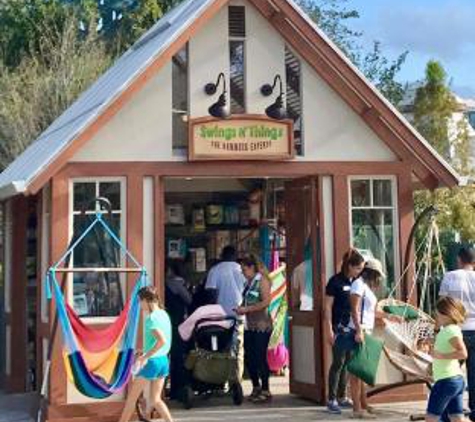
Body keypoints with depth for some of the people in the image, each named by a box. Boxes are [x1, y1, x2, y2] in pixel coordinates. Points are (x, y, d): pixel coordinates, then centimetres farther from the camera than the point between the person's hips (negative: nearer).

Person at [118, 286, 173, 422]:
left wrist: (145, 356, -23)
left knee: (131, 397, 9)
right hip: (163, 360, 8)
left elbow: (162, 340, -29)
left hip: (152, 362, -8)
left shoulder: (151, 318, -17)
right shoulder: (164, 314, 8)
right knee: (156, 400, 14)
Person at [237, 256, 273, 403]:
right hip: (249, 326, 8)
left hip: (261, 326, -8)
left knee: (260, 358, -5)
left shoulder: (262, 280, -7)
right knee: (248, 358, 8)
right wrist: (241, 309, 2)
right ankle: (256, 387, 22)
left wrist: (246, 309, -17)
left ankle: (265, 391, 4)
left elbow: (266, 302, -16)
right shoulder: (249, 282, 15)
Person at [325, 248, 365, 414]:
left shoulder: (356, 282, 10)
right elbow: (328, 307, -8)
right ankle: (331, 400, 2)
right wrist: (329, 329, -12)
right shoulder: (336, 281, -8)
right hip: (339, 328, -6)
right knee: (338, 362, -4)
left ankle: (342, 397, 19)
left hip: (352, 328, 6)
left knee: (348, 363, 9)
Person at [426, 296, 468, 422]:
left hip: (447, 380, -10)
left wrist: (441, 355, -25)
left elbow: (463, 353, -29)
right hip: (457, 379, 10)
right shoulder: (449, 329, 14)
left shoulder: (451, 330, -17)